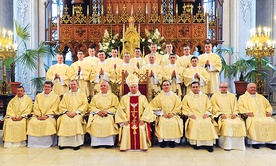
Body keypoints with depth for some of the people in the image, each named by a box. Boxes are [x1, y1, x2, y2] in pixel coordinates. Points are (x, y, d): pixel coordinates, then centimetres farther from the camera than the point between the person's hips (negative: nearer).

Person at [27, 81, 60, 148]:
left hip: (49, 116, -3)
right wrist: (38, 115, -7)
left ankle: (47, 143, -22)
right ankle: (34, 142, -17)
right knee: (32, 122, -26)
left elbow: (54, 109, -2)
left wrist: (46, 116, -14)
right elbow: (35, 107, 11)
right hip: (38, 116, 3)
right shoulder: (38, 96, 19)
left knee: (48, 123, -34)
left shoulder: (55, 96, 7)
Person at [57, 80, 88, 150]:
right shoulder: (66, 95, 21)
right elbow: (61, 106, 12)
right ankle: (63, 143, -23)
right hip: (67, 114, 2)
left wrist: (75, 112, -12)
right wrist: (67, 112, -8)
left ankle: (76, 143, -29)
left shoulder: (82, 94, 13)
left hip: (78, 114, -2)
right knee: (64, 120, -30)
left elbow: (85, 105, 1)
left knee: (76, 120, -35)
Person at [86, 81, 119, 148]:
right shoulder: (96, 96, 18)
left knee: (108, 123, -33)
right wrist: (98, 111, -9)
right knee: (94, 122, -28)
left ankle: (108, 143, -23)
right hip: (97, 114, 2)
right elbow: (91, 107, 10)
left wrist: (107, 111, -13)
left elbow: (115, 108, 2)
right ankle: (96, 142, -20)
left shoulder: (113, 96, 11)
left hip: (109, 114, -2)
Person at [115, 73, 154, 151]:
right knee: (126, 128, -29)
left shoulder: (143, 97, 10)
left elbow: (147, 109, 1)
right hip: (128, 121, 0)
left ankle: (141, 146, -15)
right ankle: (127, 146, -17)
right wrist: (124, 120, -9)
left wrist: (142, 119, -11)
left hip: (140, 121, 0)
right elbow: (121, 110, 4)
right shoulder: (124, 98, 11)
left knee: (142, 128, -29)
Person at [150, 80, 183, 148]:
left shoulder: (175, 96, 8)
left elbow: (178, 106, 6)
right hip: (162, 115, -1)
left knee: (174, 122, -29)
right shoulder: (159, 96, 5)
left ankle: (172, 140, -13)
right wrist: (162, 113, -9)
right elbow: (154, 106, 1)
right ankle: (162, 140, -16)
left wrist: (173, 113, -9)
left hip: (173, 115, 1)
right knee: (162, 122, -31)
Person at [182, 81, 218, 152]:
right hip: (193, 117, -1)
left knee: (208, 123, -29)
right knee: (195, 123, -34)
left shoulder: (204, 97, 21)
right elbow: (185, 107, 6)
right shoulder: (187, 97, 15)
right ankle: (195, 142, -21)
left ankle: (208, 143, -20)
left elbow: (209, 107, 16)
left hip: (204, 116, 2)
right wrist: (190, 114, -9)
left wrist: (207, 113, -3)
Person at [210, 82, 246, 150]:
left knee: (240, 123, -26)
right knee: (227, 123, -34)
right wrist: (221, 114, -12)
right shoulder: (215, 96, 13)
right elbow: (214, 108, 3)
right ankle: (227, 144, -29)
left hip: (232, 115, 3)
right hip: (221, 116, -3)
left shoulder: (232, 96, 23)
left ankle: (238, 144, -18)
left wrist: (235, 114, -4)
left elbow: (235, 107, 16)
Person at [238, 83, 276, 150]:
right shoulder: (242, 97, 13)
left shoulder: (261, 97, 27)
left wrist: (268, 111, 6)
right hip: (252, 117, -4)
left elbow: (268, 105, 28)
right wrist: (247, 112, -17)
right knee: (255, 122, -36)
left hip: (263, 116, 4)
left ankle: (270, 141, -19)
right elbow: (240, 107, -1)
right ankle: (255, 141, -28)